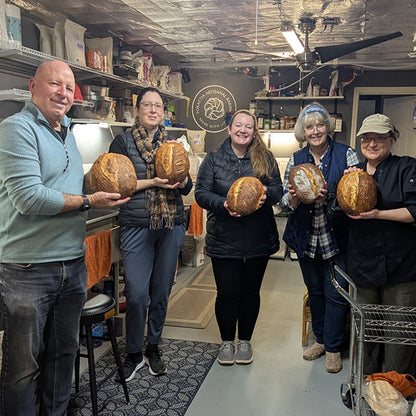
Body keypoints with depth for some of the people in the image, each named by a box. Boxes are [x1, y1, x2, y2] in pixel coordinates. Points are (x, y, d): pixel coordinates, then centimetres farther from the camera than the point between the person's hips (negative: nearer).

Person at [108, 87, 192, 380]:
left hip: (172, 226, 4)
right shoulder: (124, 142, 2)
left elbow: (188, 187, 14)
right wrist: (152, 183, -15)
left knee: (161, 292, 10)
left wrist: (181, 181, -8)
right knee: (137, 295, -5)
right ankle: (134, 353, 18)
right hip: (137, 226, -3)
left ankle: (153, 348, 28)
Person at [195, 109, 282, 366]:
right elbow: (201, 193, -4)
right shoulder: (214, 159, 1)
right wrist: (223, 204, -22)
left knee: (251, 291, 13)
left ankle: (245, 340, 33)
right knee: (227, 293, 5)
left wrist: (266, 194, -19)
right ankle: (227, 341, 28)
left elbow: (278, 190, 4)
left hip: (259, 239, 2)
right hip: (224, 240, -1)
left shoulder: (266, 159, 5)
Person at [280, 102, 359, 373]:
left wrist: (331, 196, -25)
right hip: (306, 239, 4)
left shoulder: (347, 155, -6)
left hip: (336, 239, -3)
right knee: (315, 291, 17)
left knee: (335, 294, 4)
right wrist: (293, 197, -20)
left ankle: (333, 348, 25)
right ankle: (320, 339, 37)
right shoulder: (296, 159, 4)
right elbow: (285, 203, 3)